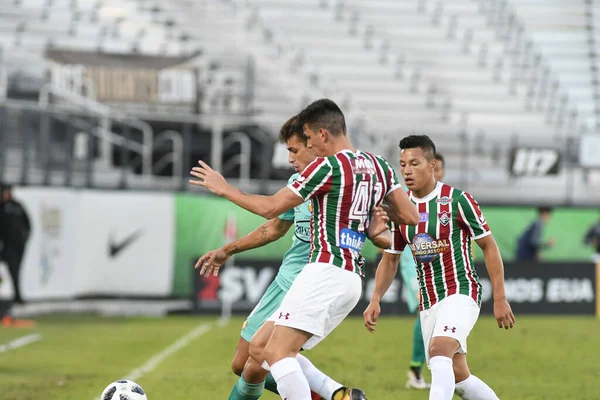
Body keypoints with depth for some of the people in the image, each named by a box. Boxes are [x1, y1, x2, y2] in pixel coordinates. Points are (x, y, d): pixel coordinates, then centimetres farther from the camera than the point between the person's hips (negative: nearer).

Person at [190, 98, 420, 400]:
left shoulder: (327, 166, -9)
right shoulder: (379, 166, 13)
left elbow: (270, 207, -5)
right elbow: (410, 217, 15)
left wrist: (225, 189, 8)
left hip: (326, 271, -9)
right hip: (352, 279, 9)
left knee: (277, 353, -14)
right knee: (261, 351, 11)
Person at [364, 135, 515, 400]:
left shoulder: (457, 200, -10)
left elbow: (489, 247, -4)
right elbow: (390, 259, 15)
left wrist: (500, 299, -6)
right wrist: (375, 300, 0)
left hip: (461, 294, -6)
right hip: (428, 303, 6)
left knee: (439, 350, -30)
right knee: (457, 377, 8)